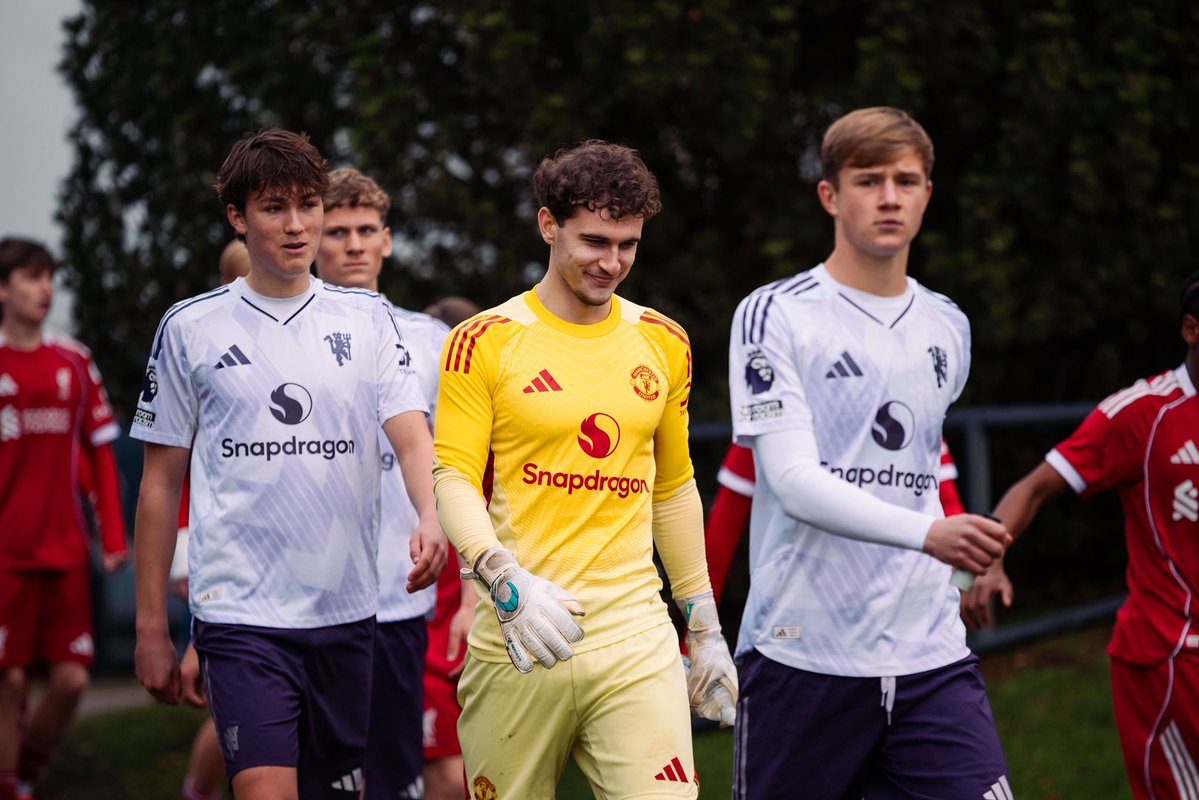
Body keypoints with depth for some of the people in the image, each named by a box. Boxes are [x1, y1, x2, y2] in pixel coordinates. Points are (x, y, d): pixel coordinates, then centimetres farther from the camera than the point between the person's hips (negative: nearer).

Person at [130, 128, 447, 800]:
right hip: (240, 611, -3)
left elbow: (411, 434, -3)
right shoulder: (191, 328, 3)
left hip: (347, 611, 3)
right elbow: (162, 482, 8)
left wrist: (431, 518, -26)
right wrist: (152, 625, 6)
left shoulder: (367, 318, 8)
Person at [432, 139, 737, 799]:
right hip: (515, 639, -2)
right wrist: (507, 581, -23)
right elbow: (453, 479, -6)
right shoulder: (484, 342, 0)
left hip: (635, 631, 3)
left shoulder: (663, 343, 13)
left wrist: (705, 628, 20)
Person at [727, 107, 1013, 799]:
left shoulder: (948, 327, 14)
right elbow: (795, 481, -16)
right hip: (804, 656, -4)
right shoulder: (775, 315, -4)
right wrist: (926, 532, -28)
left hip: (931, 661, 4)